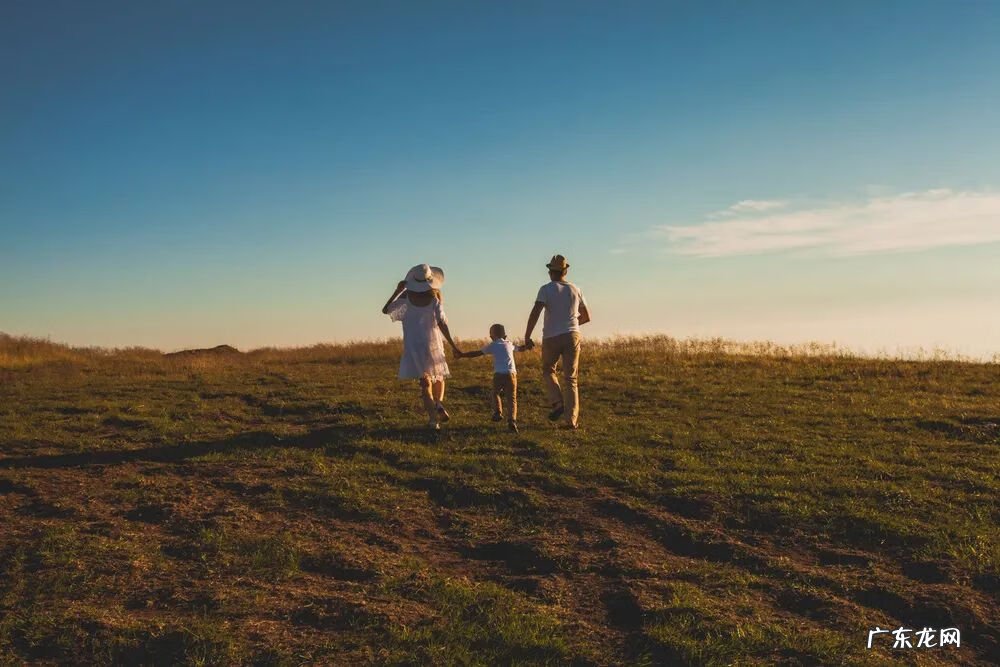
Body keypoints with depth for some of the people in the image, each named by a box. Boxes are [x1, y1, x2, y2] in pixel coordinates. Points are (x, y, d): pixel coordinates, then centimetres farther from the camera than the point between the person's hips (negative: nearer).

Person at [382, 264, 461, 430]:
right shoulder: (434, 298, -10)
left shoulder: (406, 297, -7)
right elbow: (442, 324, -13)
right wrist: (453, 346, -7)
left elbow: (386, 310, 3)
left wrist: (397, 291, 10)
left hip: (413, 345, 1)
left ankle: (433, 416, -12)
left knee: (425, 380, 2)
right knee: (438, 376, 19)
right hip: (433, 343, -1)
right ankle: (439, 404, -7)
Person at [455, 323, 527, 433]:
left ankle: (498, 412, 14)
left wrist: (462, 355, 14)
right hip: (511, 374, 1)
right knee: (511, 398, -1)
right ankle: (512, 420, -18)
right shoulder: (509, 344, 19)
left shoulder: (492, 346, 11)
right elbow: (520, 348, 37)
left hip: (498, 374, -1)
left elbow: (477, 353, 8)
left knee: (496, 393, 27)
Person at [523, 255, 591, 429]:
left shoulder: (546, 289, -3)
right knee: (570, 379, 5)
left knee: (548, 371, 20)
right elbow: (587, 317, 17)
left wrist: (527, 337, -11)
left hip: (551, 337, -2)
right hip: (572, 336, 3)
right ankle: (571, 420, -3)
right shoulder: (575, 289, 9)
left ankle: (557, 403, -2)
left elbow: (535, 312, -16)